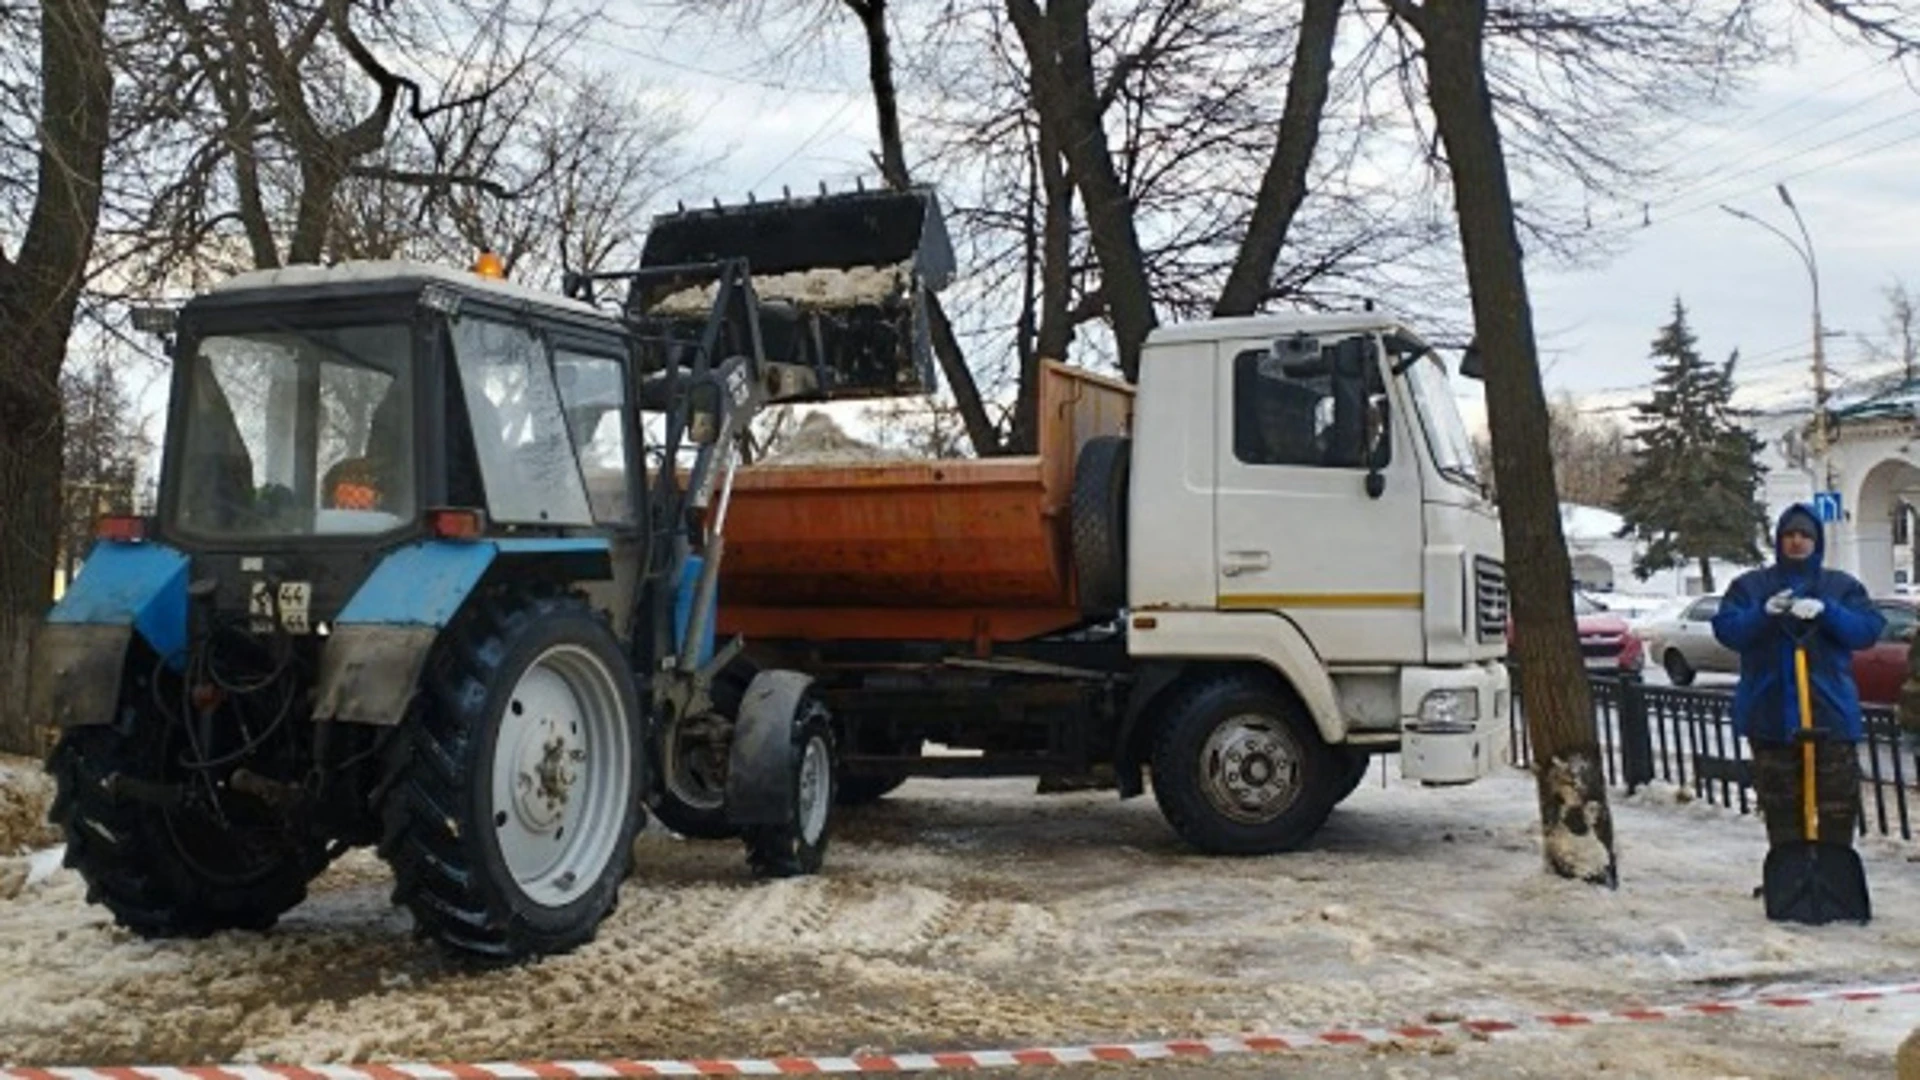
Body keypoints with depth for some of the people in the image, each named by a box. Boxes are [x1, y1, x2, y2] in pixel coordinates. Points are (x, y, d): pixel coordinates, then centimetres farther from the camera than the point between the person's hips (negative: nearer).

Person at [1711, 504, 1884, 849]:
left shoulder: (1842, 586, 9)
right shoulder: (1750, 585, 9)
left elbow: (1869, 629, -3)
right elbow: (1726, 629, -3)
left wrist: (1826, 611, -18)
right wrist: (1763, 613, -20)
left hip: (1830, 713, 0)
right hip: (1770, 714, 0)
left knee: (1838, 807, 0)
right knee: (1780, 807, 5)